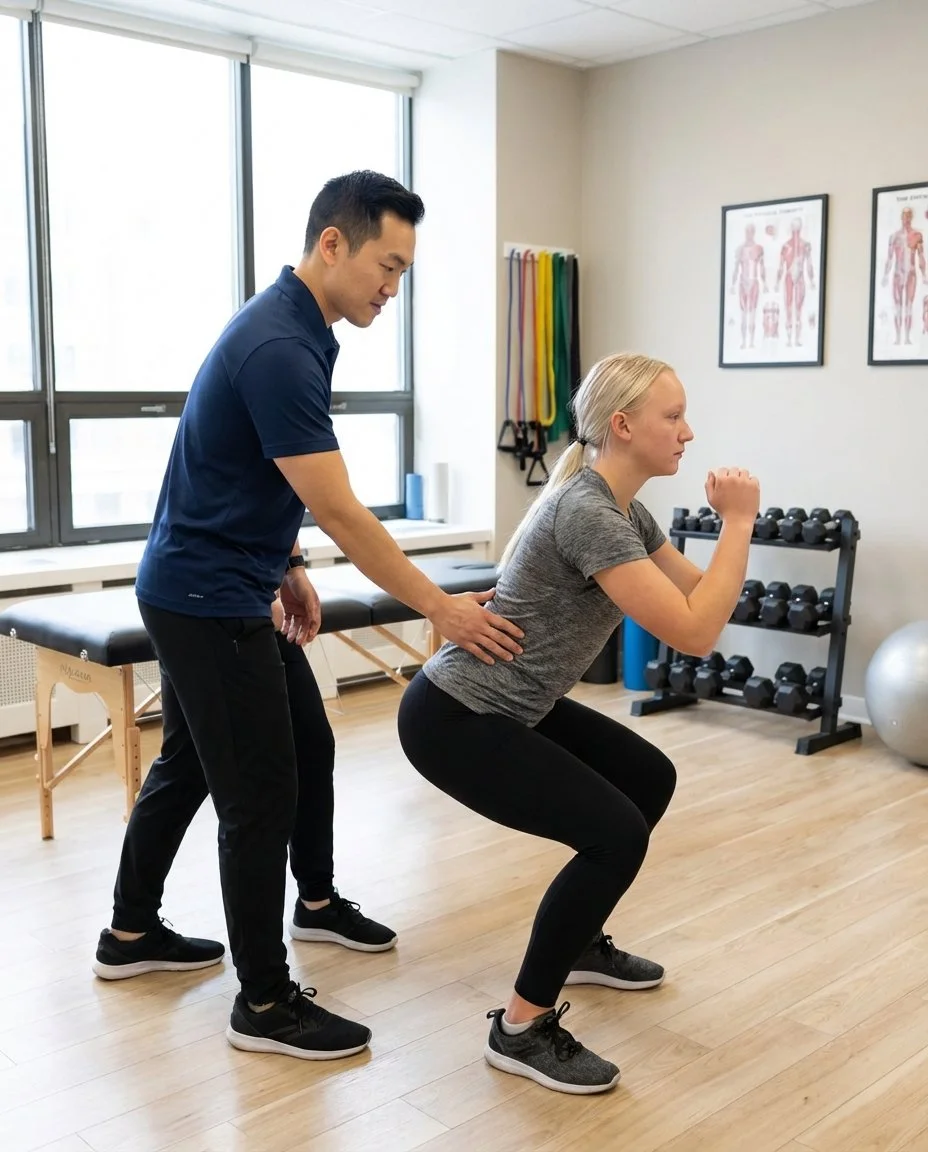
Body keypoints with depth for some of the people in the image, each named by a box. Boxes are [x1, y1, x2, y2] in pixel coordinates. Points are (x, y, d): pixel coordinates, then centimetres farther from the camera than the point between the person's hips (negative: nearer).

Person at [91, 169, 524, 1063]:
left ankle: (131, 931, 39)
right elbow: (339, 512, -26)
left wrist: (285, 566, 20)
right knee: (260, 796, -2)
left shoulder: (286, 326, 8)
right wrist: (439, 609, -20)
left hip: (192, 587, 10)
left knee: (187, 765, 22)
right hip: (210, 601, -10)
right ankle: (265, 1002, 12)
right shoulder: (279, 347, -24)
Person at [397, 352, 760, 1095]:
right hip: (452, 717, -10)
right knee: (615, 833, -16)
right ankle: (521, 1028, -1)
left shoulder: (624, 509, 5)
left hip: (510, 706, 10)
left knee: (650, 778, 17)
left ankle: (580, 943, 33)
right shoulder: (587, 513, -25)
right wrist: (740, 521, -20)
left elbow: (700, 597, 14)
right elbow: (695, 634, -28)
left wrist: (732, 523, -1)